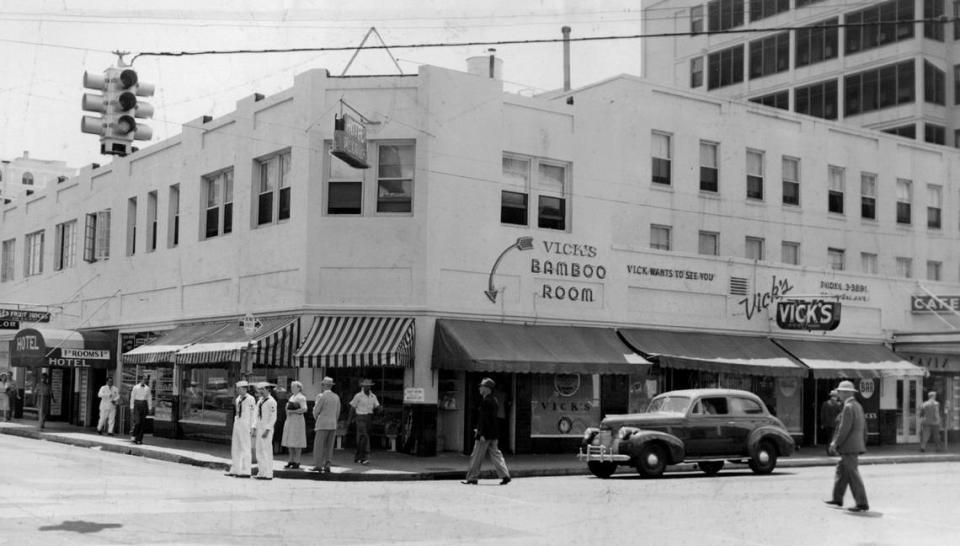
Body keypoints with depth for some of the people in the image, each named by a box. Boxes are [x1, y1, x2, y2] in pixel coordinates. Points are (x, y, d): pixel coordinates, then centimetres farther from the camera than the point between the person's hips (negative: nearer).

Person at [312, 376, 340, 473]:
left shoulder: (322, 397, -11)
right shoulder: (336, 397, 9)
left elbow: (316, 412, -8)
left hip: (322, 425, -6)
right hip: (333, 425, 6)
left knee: (318, 445, 0)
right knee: (329, 447, 8)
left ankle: (318, 465, -4)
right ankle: (327, 465, 1)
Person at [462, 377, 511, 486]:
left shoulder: (486, 401, -16)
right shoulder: (494, 400, 13)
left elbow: (484, 419, -21)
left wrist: (482, 434, -21)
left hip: (486, 434, -9)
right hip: (493, 434, 9)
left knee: (477, 456, 0)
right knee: (494, 454, 11)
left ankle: (472, 478, 6)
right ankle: (505, 475, 5)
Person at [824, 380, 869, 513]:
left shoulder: (848, 407, -16)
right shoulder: (858, 406, 14)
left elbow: (844, 428, -20)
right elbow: (863, 427, 18)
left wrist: (835, 443, -14)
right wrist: (863, 443, 23)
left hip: (849, 447, -10)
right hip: (856, 445, 10)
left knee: (853, 475, -7)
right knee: (841, 470, 17)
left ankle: (862, 504, -6)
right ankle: (837, 499, 24)